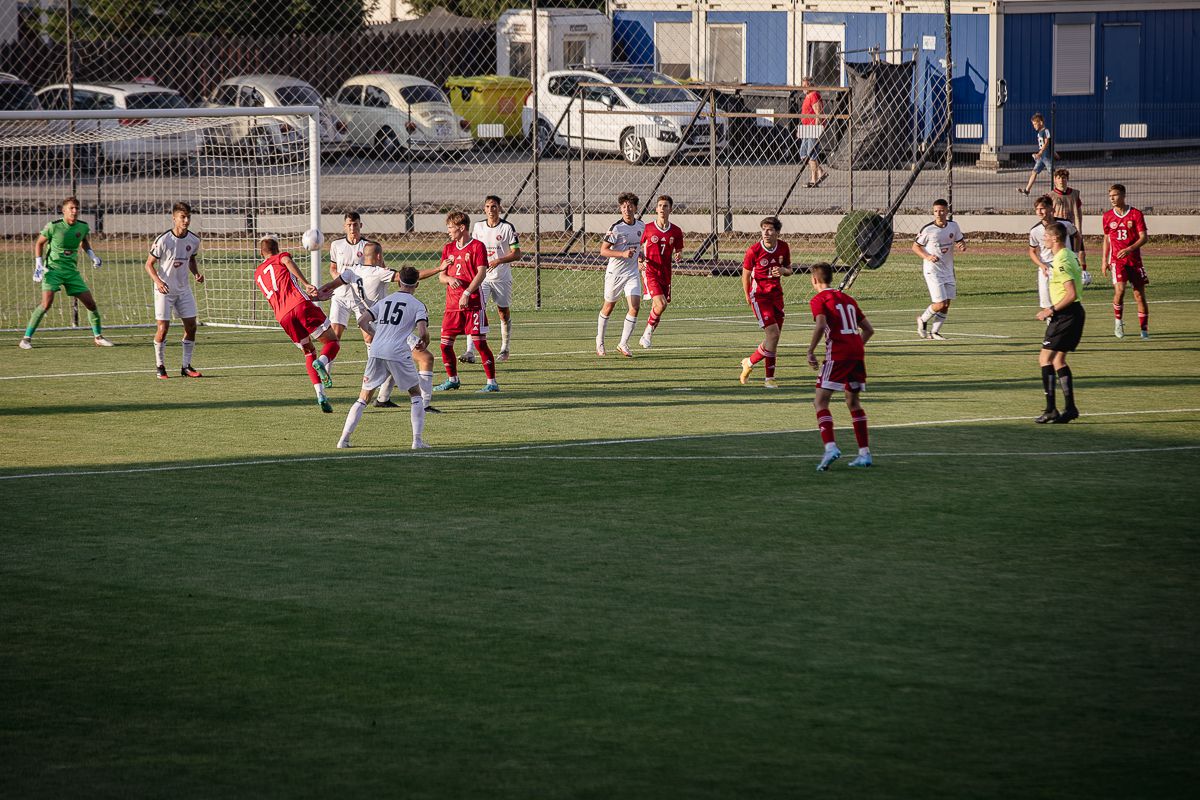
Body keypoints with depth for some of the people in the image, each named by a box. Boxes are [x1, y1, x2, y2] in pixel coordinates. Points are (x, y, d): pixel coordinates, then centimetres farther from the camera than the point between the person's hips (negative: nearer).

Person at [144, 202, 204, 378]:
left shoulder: (194, 240, -2)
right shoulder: (163, 240, -17)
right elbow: (149, 264, -10)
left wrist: (197, 273, -3)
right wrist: (158, 281, -27)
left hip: (183, 289, 5)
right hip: (164, 290, -5)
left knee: (191, 326, 1)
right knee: (163, 328, -7)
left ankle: (187, 366, 13)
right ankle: (160, 366, 9)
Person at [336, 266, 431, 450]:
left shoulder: (384, 301, 19)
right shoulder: (417, 305, 7)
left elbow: (363, 321, 11)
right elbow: (423, 331, -7)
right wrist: (423, 344, 15)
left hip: (376, 352, 3)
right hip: (399, 354, -3)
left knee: (363, 398, 12)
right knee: (415, 394, 14)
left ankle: (344, 439, 3)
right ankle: (418, 440, 5)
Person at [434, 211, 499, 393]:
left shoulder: (477, 246, -5)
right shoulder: (448, 248, 14)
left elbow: (481, 273, -12)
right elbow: (441, 275, 13)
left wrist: (467, 293, -21)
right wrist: (448, 279, -11)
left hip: (473, 303, -6)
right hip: (452, 303, 6)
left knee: (480, 342, -7)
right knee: (445, 343, 5)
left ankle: (492, 382, -2)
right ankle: (452, 379, 22)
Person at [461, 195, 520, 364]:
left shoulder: (507, 227, -6)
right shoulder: (478, 226, 5)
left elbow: (517, 253, -7)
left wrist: (499, 261, -20)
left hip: (502, 278, -1)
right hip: (482, 277, 1)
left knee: (504, 313, 9)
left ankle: (504, 350, 28)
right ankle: (470, 352, -21)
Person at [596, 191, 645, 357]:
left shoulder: (641, 226, 3)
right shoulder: (616, 228, -16)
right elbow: (603, 251, -17)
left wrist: (639, 257, 8)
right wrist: (623, 254, -28)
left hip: (632, 273, 4)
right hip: (615, 272, -4)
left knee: (635, 306, -11)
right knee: (609, 307, 10)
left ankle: (623, 344, -2)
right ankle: (600, 341, 30)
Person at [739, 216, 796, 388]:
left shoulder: (783, 248, 1)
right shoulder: (754, 250, -13)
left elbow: (789, 269, 13)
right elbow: (746, 274, -4)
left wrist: (783, 270, -10)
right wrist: (747, 296, -5)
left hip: (776, 293, 6)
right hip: (759, 294, -6)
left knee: (773, 338, 6)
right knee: (773, 333, -14)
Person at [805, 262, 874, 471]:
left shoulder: (818, 300, 1)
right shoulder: (847, 299, 21)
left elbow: (821, 326, -17)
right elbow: (868, 329, 21)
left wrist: (810, 351, -8)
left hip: (837, 354, -7)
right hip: (857, 353, 7)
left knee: (820, 401, -4)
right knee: (853, 401, 18)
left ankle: (830, 446, -23)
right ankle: (864, 452, 15)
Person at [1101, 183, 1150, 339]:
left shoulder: (1136, 214, -3)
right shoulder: (1108, 216, 7)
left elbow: (1144, 237, -6)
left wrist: (1129, 249, -21)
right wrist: (1104, 261, 12)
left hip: (1134, 260, -1)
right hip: (1117, 260, 1)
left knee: (1140, 294, 0)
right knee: (1119, 290, -21)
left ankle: (1144, 329, 10)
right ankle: (1118, 321, -1)